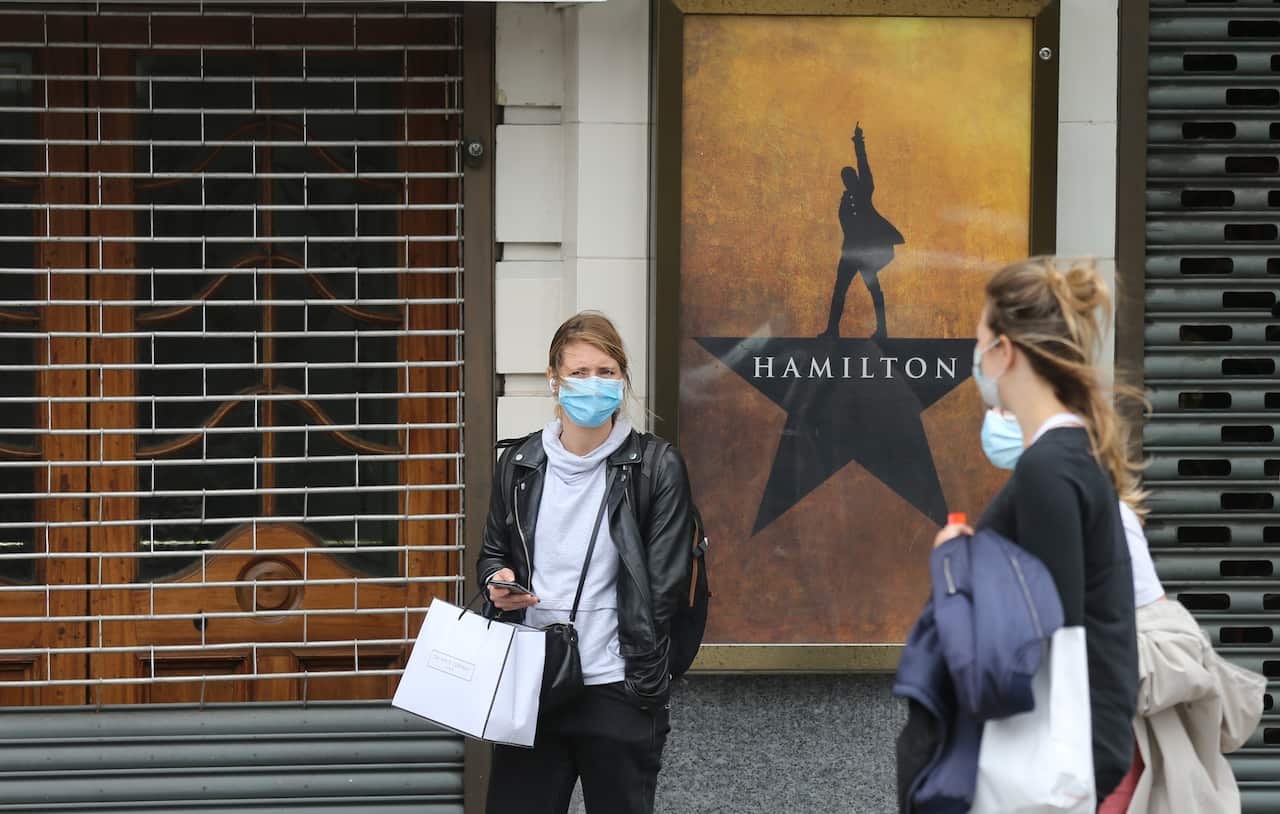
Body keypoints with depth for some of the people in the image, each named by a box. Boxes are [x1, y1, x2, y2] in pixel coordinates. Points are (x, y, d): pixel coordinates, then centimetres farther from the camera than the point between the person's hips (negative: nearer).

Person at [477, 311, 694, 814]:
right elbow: (492, 552, 20)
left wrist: (647, 694, -11)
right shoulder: (520, 463, 6)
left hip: (617, 695, -3)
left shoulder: (656, 469, -5)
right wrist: (498, 581, -4)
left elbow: (664, 588, -6)